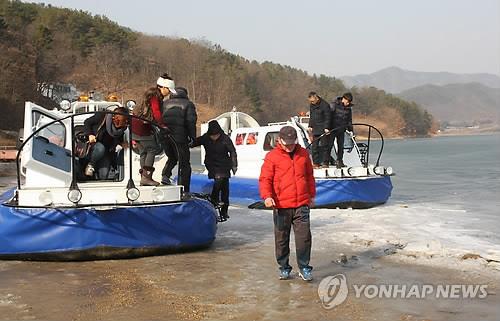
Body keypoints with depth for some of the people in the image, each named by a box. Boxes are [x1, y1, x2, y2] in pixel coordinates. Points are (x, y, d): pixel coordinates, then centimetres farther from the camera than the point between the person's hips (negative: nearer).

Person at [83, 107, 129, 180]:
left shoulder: (122, 127, -9)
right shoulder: (102, 116, -20)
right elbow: (87, 122, -5)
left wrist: (122, 143, -8)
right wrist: (90, 135, -19)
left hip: (107, 151, 2)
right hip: (93, 144, -2)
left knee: (103, 175, -13)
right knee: (100, 148, -38)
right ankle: (90, 165, -11)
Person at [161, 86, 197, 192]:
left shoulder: (165, 103, 16)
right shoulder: (188, 104, 5)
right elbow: (191, 121, -8)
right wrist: (192, 136, -4)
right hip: (180, 138, -4)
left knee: (172, 158, 28)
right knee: (184, 164, 6)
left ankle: (165, 175, 4)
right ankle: (184, 190, 3)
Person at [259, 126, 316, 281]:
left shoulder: (303, 154, 9)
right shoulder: (272, 156, -2)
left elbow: (309, 176, 20)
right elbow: (265, 179, -6)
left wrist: (312, 195, 23)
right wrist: (267, 196, -22)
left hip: (301, 205, 2)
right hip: (281, 206, -2)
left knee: (304, 237, -2)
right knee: (281, 239, 8)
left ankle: (304, 268, 10)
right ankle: (284, 268, 22)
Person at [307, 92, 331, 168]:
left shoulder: (325, 105, -11)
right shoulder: (312, 105, 11)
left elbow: (327, 117, -12)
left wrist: (326, 128, -17)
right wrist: (310, 126, 13)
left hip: (323, 130, -7)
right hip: (315, 129, 7)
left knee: (324, 146, -3)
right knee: (314, 146, 5)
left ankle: (325, 163, 3)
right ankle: (316, 163, 10)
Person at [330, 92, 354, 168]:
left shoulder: (348, 108, 8)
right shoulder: (334, 105, -9)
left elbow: (349, 120, 17)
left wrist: (350, 130, 11)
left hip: (341, 130, 5)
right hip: (332, 129, -5)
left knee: (341, 146, 7)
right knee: (329, 145, -3)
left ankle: (339, 161, 16)